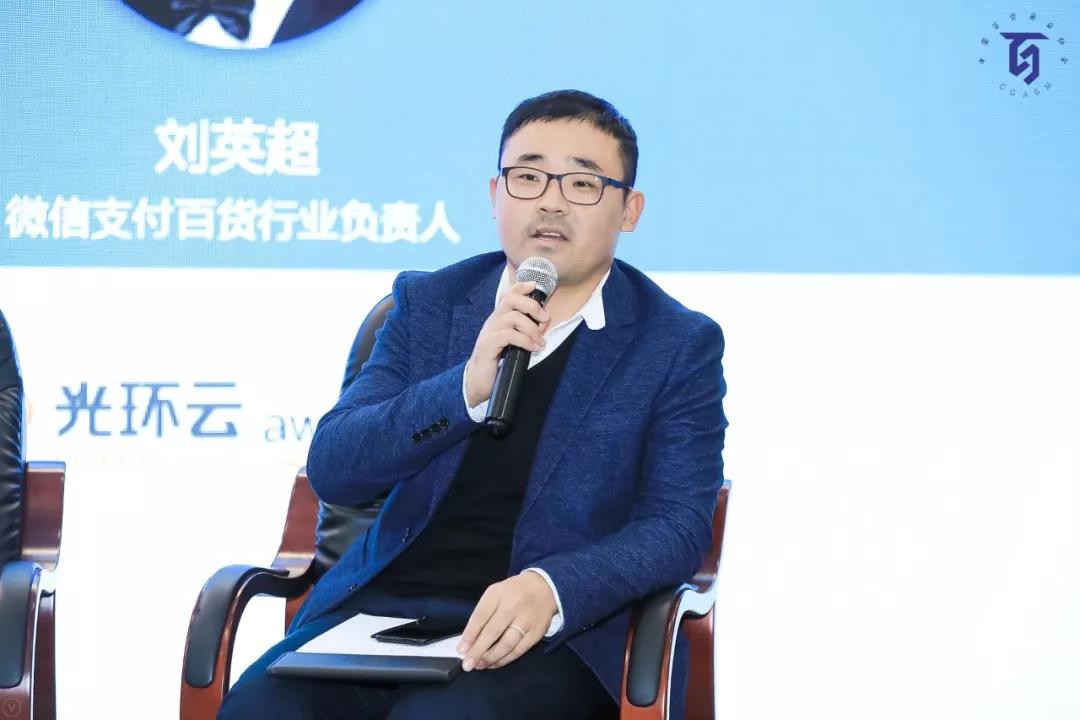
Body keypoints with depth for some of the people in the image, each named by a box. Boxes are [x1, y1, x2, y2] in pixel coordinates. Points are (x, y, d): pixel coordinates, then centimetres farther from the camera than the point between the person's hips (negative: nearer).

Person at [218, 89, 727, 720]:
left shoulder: (680, 345, 5)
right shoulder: (427, 304, 12)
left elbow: (679, 524, -4)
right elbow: (332, 471, 2)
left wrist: (550, 589, -24)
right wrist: (466, 388, -16)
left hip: (554, 635, -3)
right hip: (380, 611, 3)